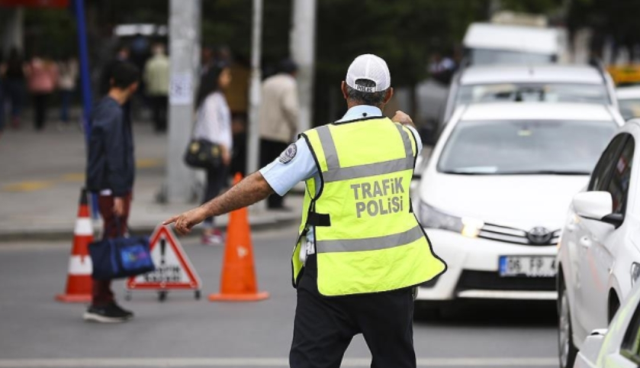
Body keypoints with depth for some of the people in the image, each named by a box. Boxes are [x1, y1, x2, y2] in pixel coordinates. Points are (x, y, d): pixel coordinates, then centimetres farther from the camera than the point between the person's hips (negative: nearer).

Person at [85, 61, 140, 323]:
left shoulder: (105, 108, 14)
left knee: (111, 243, 13)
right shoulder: (113, 114, -17)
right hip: (113, 188, -10)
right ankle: (99, 304, -6)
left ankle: (105, 301, 18)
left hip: (112, 188, 10)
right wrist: (118, 194, -21)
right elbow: (115, 156, -20)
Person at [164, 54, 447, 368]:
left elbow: (261, 184, -11)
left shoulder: (321, 142, -11)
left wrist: (206, 210, -3)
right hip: (392, 276, 3)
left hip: (334, 280, -3)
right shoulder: (404, 136, 2)